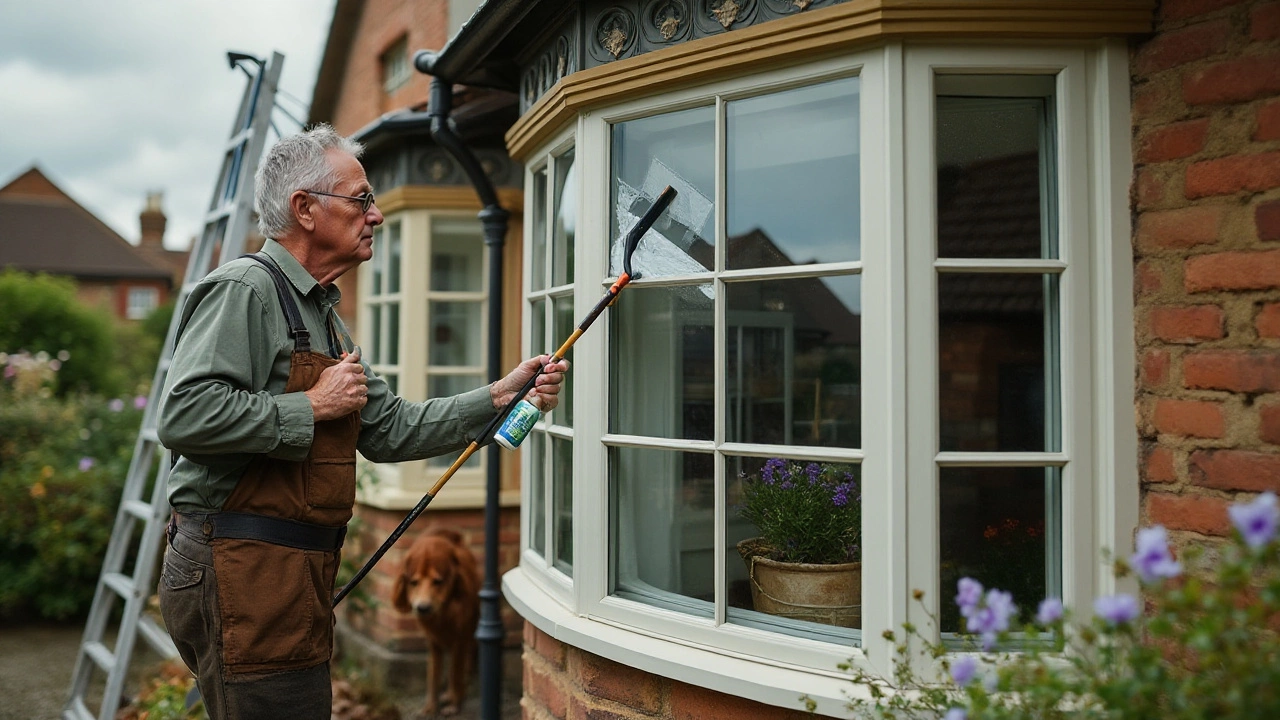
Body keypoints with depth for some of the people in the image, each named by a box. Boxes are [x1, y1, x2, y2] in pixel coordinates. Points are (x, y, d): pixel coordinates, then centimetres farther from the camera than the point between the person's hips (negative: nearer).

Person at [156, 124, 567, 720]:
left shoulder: (321, 315, 20)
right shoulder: (243, 290, -12)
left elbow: (389, 429, 18)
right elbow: (185, 416, -25)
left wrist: (499, 397, 11)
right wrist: (312, 408, -16)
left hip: (297, 573, 10)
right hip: (242, 572, -10)